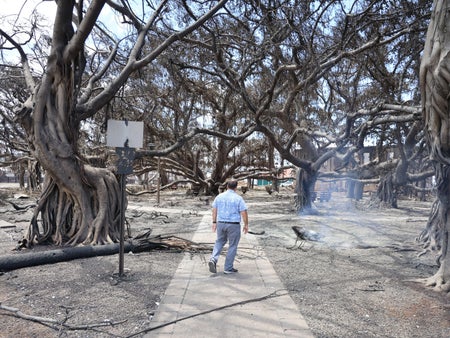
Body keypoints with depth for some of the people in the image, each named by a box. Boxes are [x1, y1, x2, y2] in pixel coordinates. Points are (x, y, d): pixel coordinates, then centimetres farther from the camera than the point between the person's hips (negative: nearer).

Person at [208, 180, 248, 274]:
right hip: (233, 225, -4)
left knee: (219, 242, 22)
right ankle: (228, 268, 14)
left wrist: (214, 222, 14)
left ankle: (213, 259, 3)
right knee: (232, 246, 9)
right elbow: (244, 213, -11)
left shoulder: (219, 196, 3)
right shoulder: (238, 198, -9)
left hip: (221, 223, 4)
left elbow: (214, 210, 7)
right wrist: (246, 225, -1)